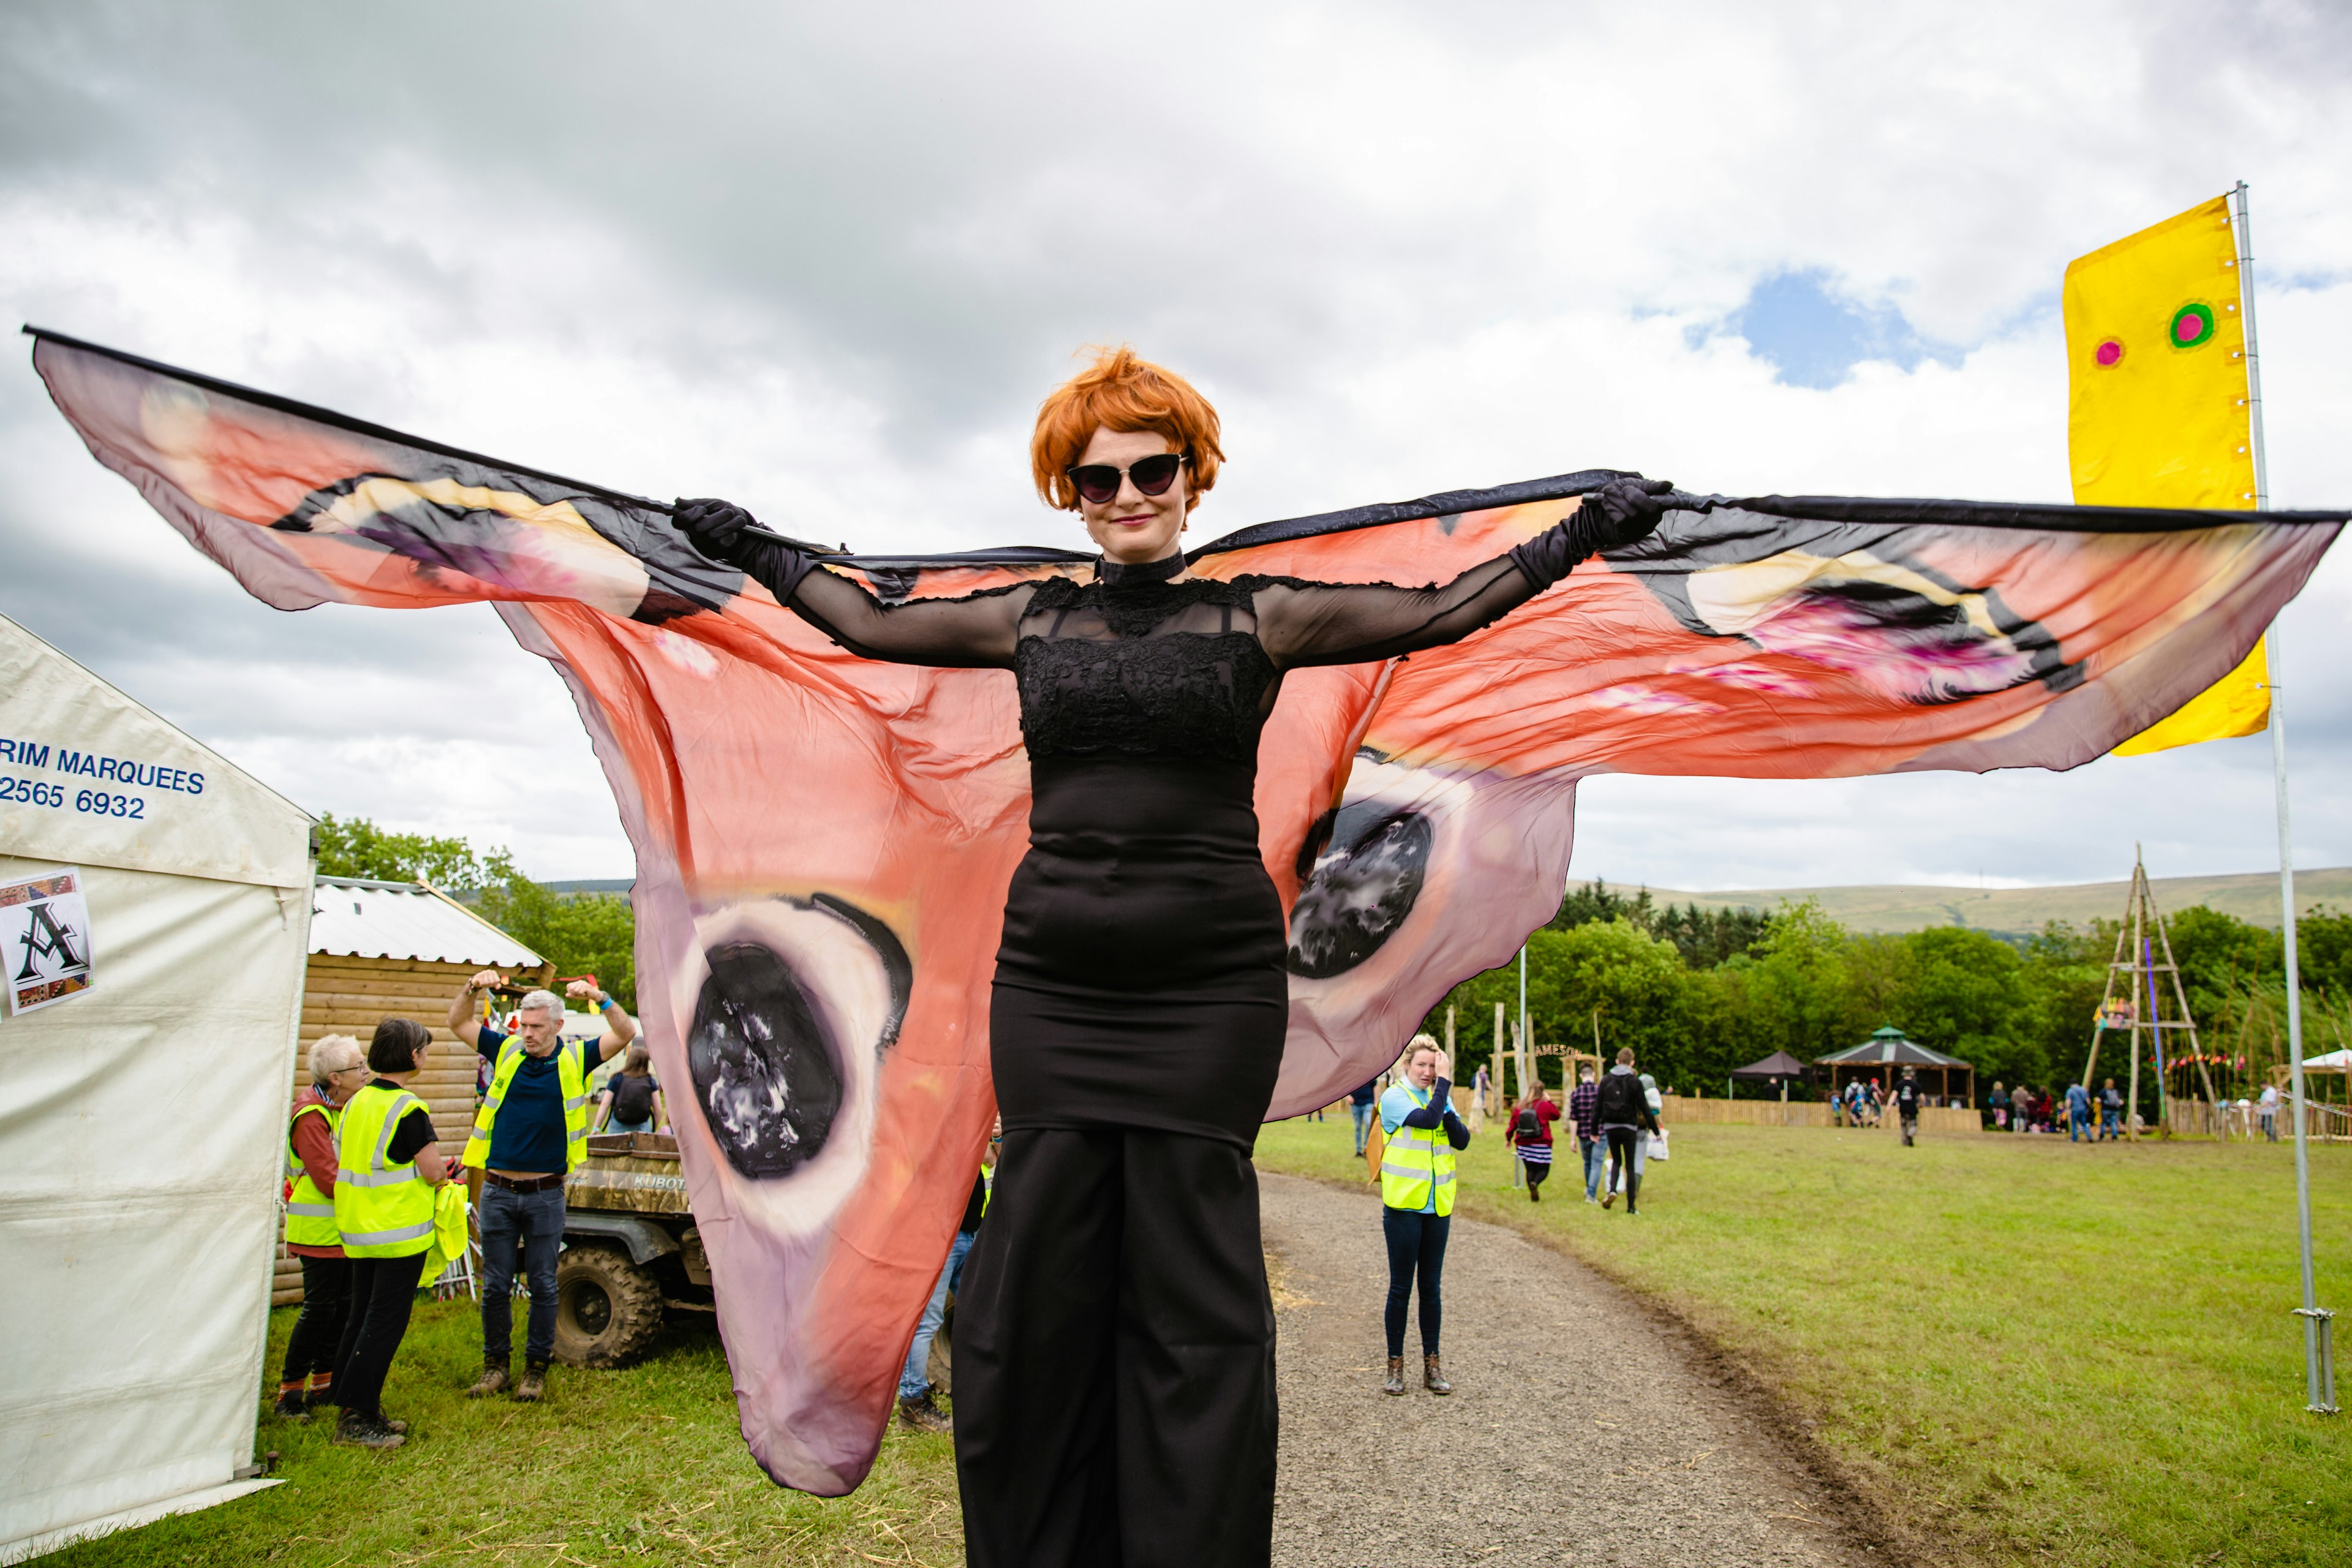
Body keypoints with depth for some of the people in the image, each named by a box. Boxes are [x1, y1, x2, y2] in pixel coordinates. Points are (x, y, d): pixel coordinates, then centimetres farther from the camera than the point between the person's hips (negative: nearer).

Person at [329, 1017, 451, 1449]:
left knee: (361, 1319, 15)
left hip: (358, 1231, 9)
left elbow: (344, 1163, 16)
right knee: (385, 1324, -1)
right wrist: (445, 1167, 6)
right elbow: (433, 1172, -18)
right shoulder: (408, 1109, -19)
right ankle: (357, 1418, 3)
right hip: (400, 1233, -9)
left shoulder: (357, 1102, 7)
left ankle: (361, 1411, 23)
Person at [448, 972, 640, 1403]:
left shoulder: (575, 1059, -1)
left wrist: (599, 998, -22)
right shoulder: (506, 1052, 4)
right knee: (495, 1285, 9)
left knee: (543, 1286, 6)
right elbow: (458, 1022, 8)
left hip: (546, 1194, -2)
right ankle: (495, 1366, 23)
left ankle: (536, 1368, 18)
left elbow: (626, 1033, -8)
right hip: (498, 1192, 2)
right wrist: (473, 988, -10)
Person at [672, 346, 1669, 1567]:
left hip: (1211, 987, -2)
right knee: (1038, 1280, 5)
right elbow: (873, 624, 24)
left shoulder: (1256, 617, 6)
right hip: (1049, 985, 3)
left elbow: (1440, 612, 7)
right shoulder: (1034, 620, 13)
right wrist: (752, 550, 30)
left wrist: (1578, 536, 5)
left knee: (1193, 1291, 1)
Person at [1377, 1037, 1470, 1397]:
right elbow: (1428, 1119, -24)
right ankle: (1395, 1366, 13)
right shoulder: (1394, 1098, -7)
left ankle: (1431, 1364, 18)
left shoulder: (1440, 1098, 9)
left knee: (1431, 1287, 10)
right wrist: (1444, 1083, -16)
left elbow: (1462, 1140, -3)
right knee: (1401, 1287, 3)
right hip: (1403, 1205, -5)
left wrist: (1447, 1109, -17)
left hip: (1438, 1206, 5)